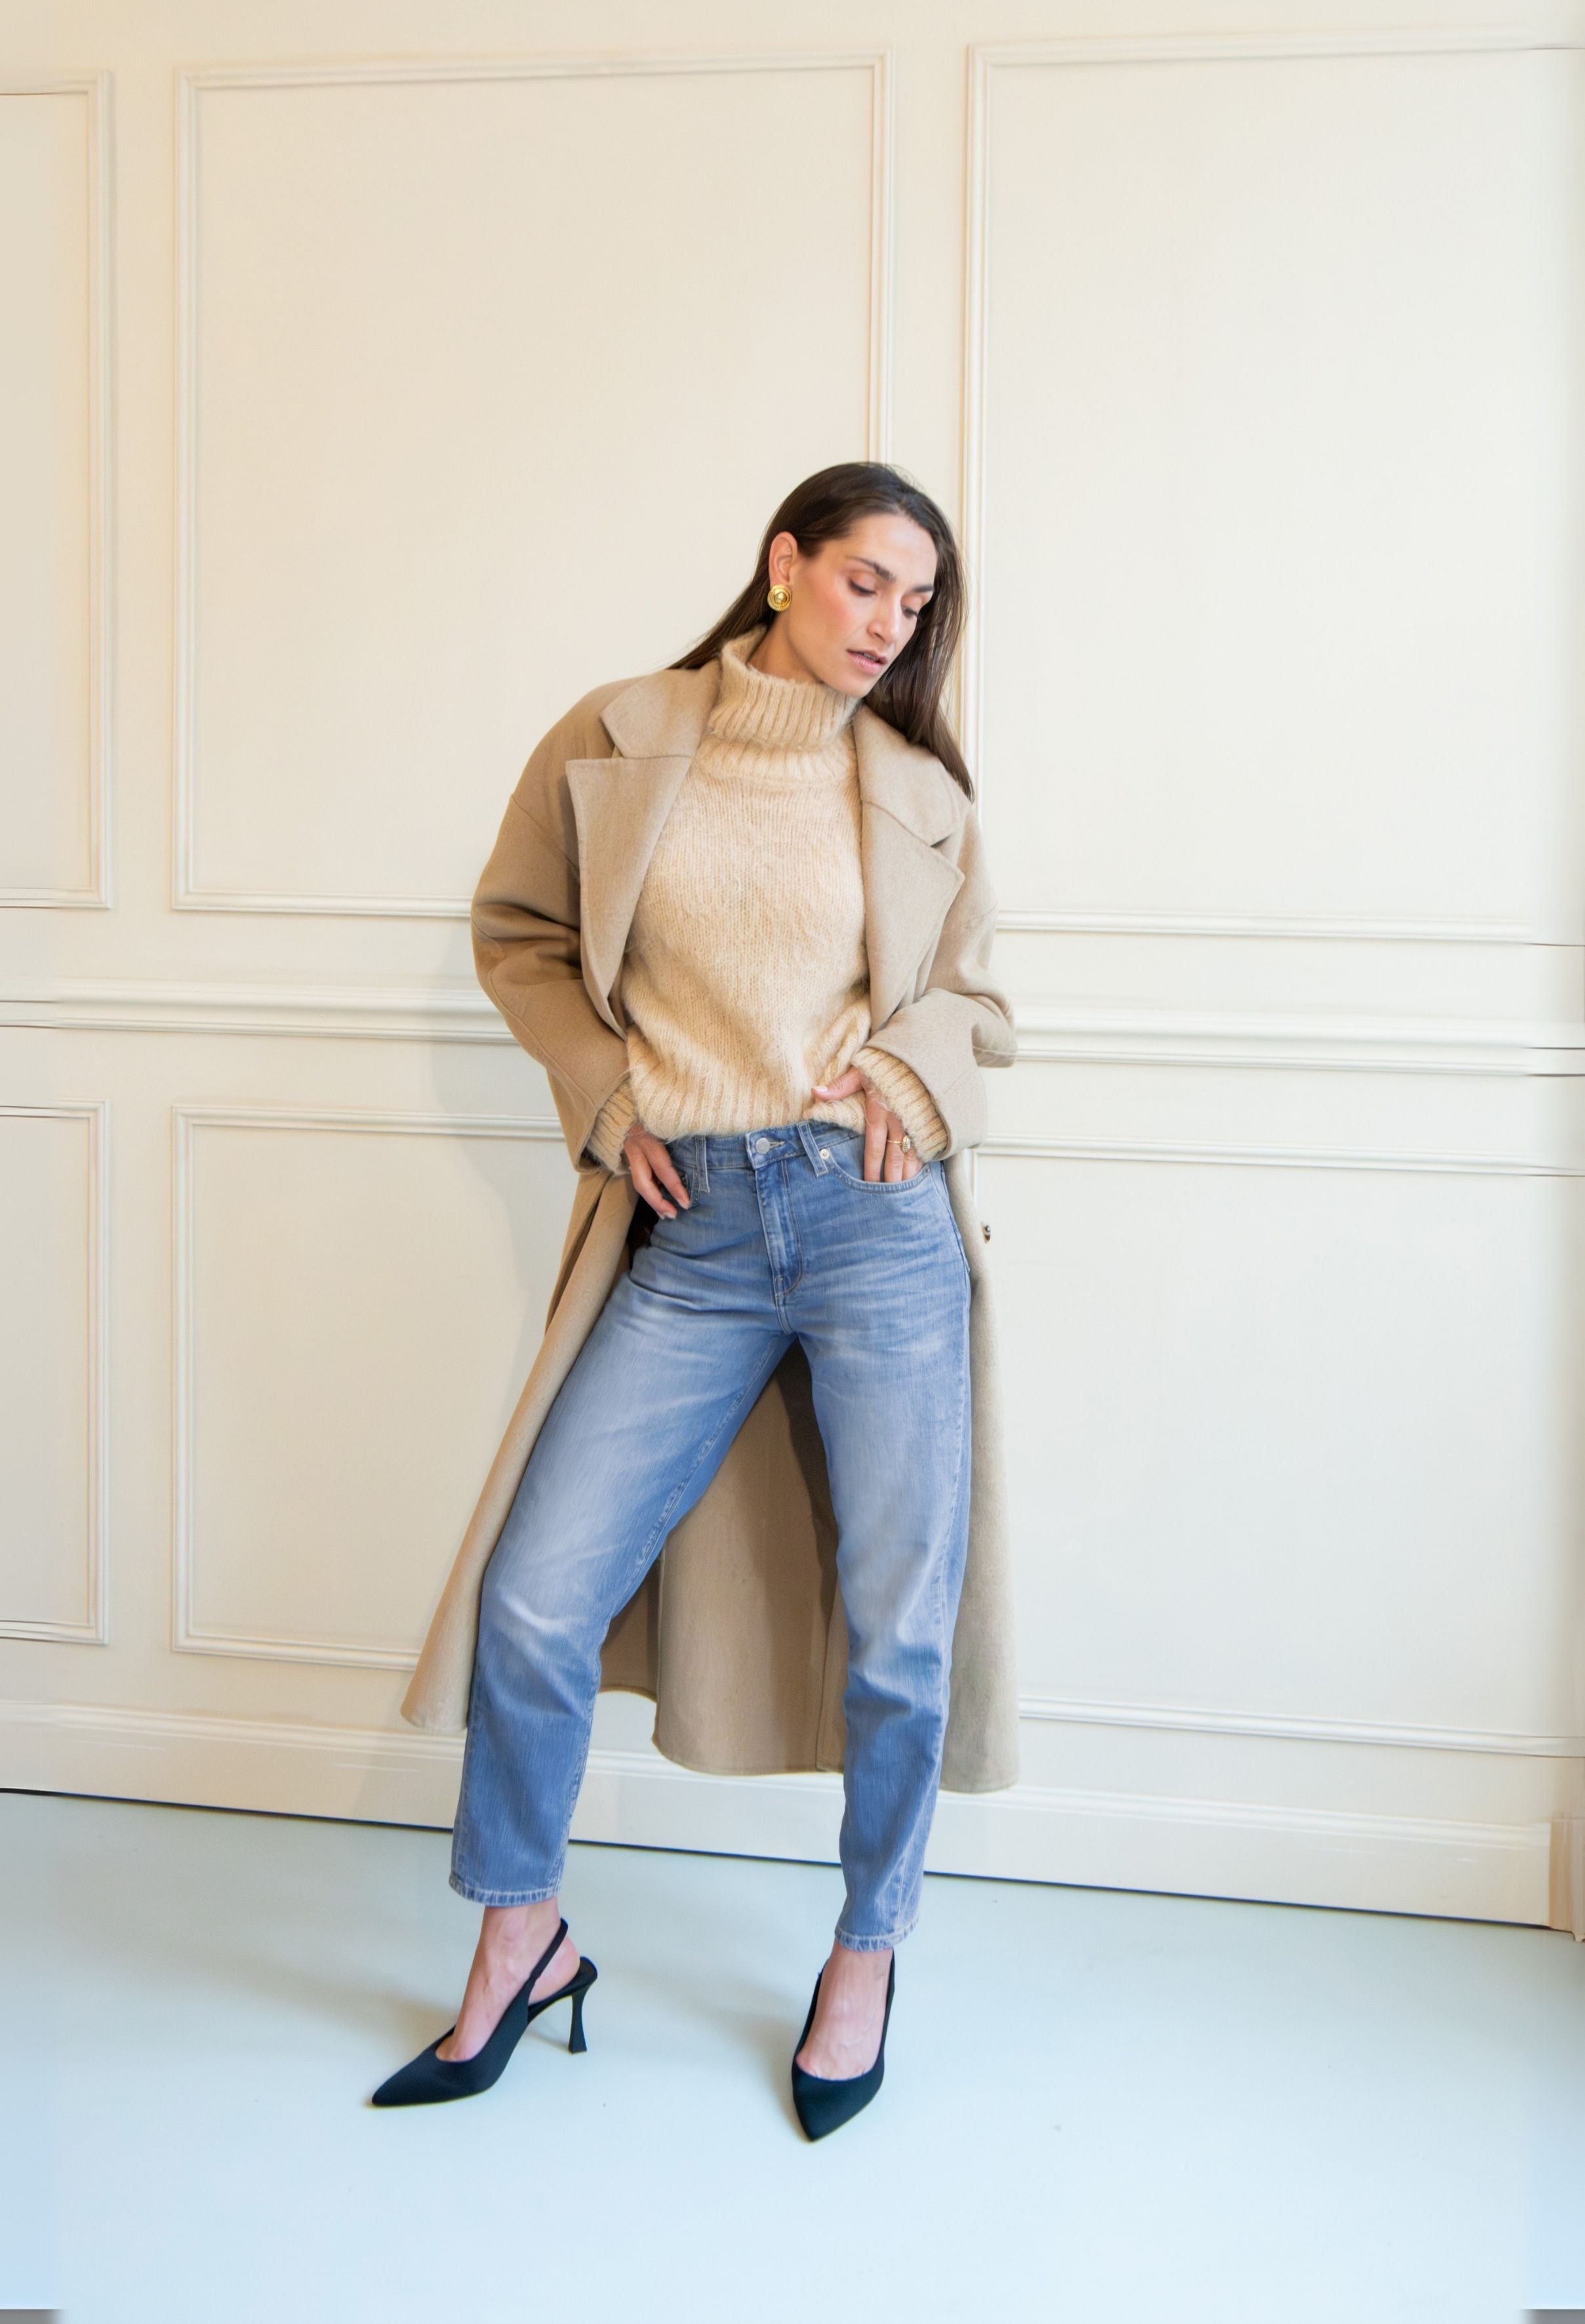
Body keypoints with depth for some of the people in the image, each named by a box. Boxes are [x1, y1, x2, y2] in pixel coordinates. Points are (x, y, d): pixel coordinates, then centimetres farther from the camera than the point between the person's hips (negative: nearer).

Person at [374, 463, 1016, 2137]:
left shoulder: (922, 791, 9)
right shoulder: (617, 744, 6)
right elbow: (517, 932, 15)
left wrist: (909, 1070, -2)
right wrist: (603, 1096, 3)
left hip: (878, 1223, 1)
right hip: (693, 1234, 0)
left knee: (899, 1636, 2)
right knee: (533, 1606, -3)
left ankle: (866, 1954, 29)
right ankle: (519, 1941, 24)